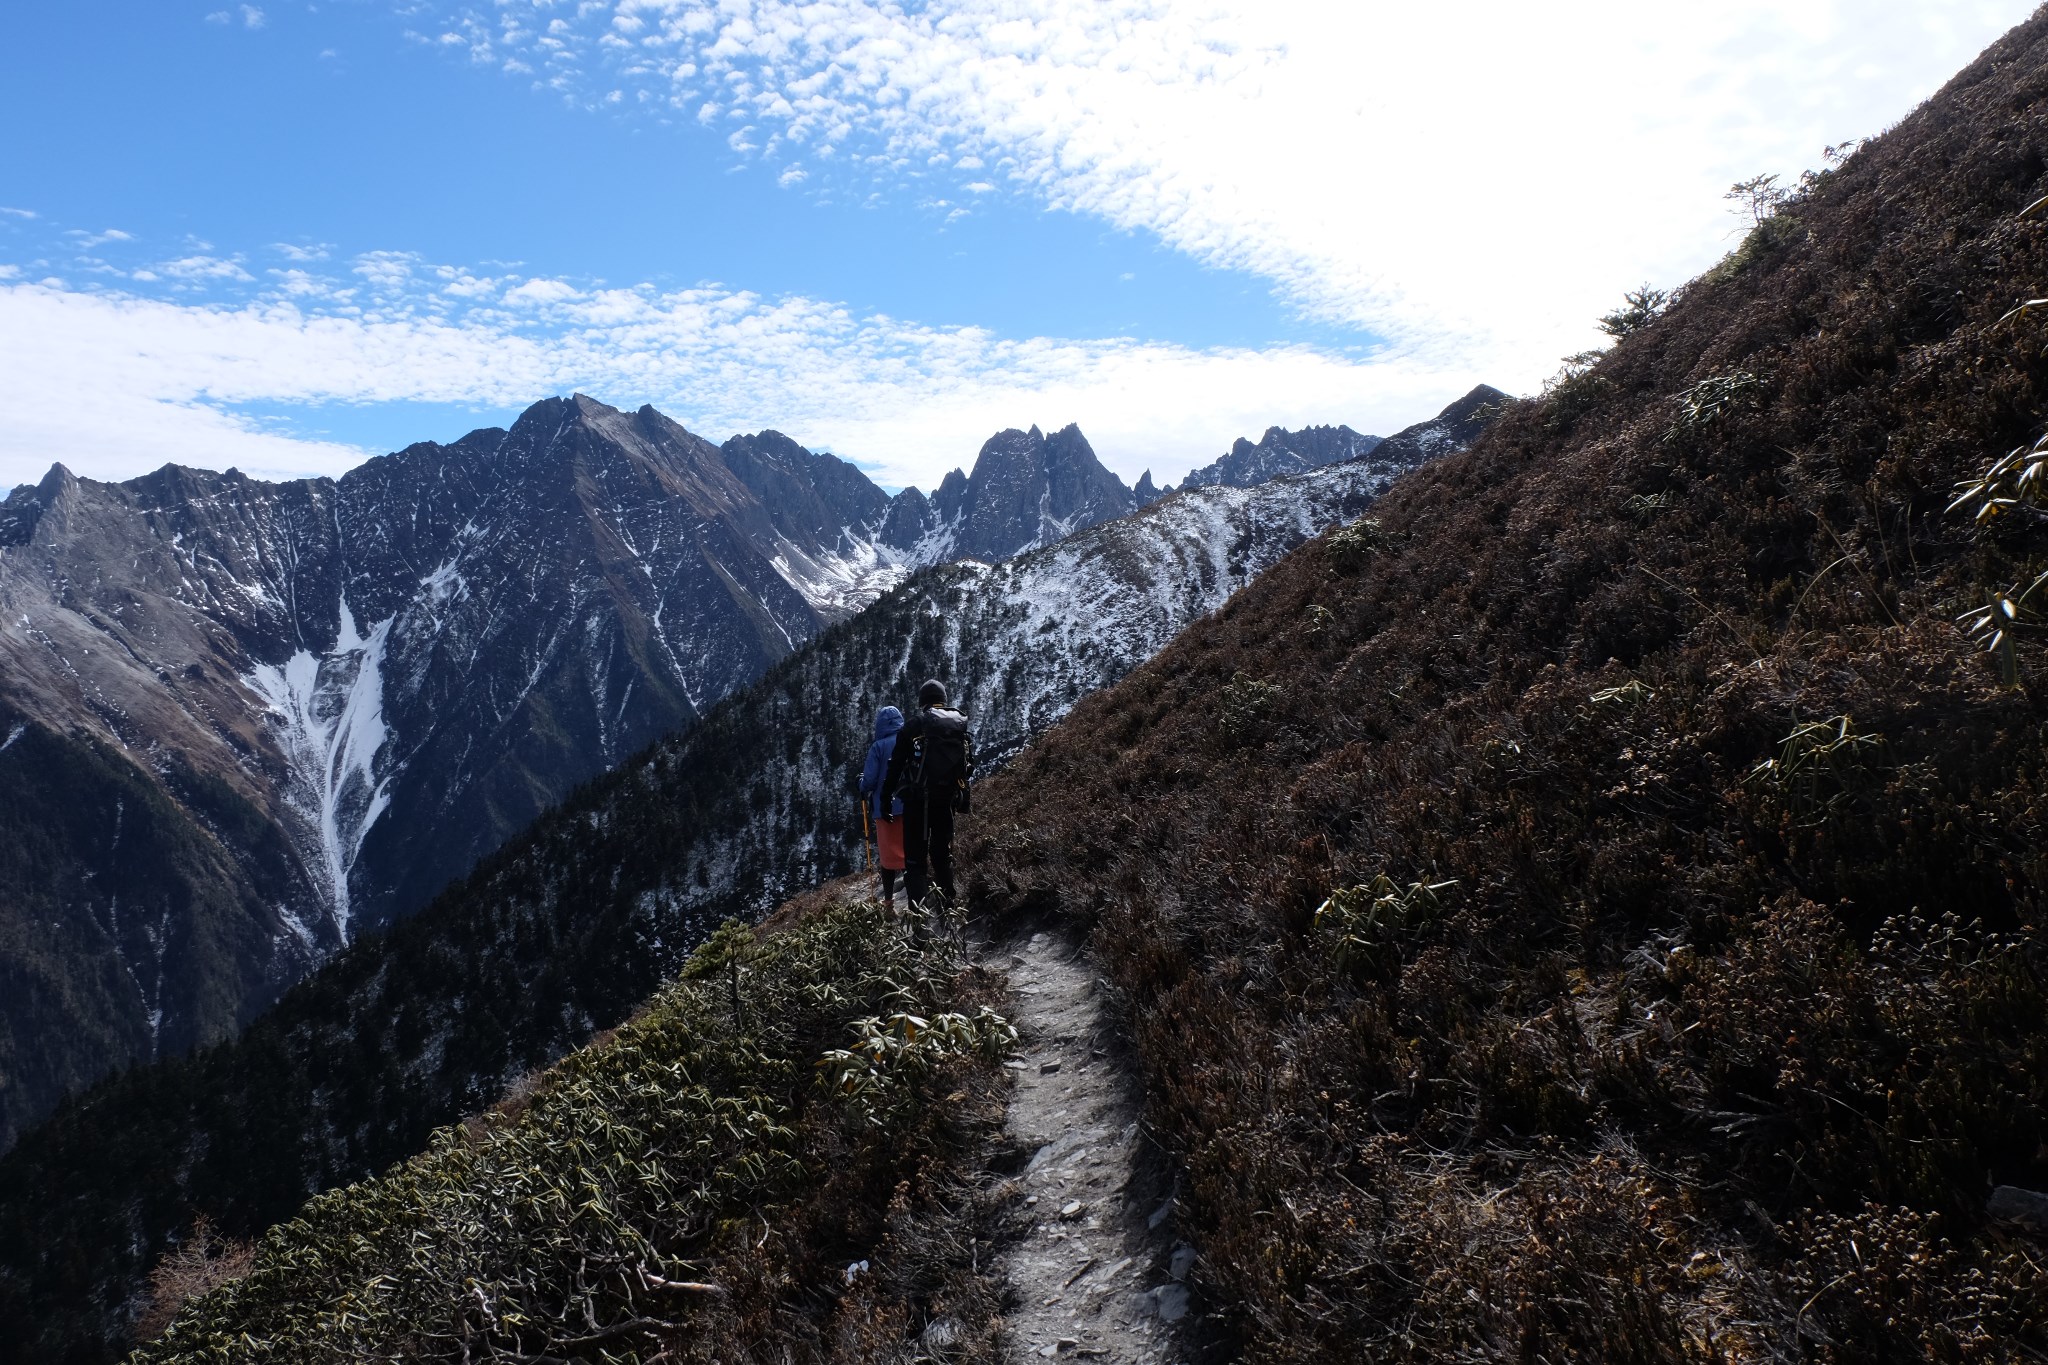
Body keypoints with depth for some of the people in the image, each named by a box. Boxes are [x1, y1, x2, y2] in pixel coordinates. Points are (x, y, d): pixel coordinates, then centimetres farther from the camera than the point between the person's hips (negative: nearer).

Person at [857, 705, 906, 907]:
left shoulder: (878, 747, -10)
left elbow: (869, 780, -10)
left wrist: (863, 790, 11)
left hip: (886, 808, -2)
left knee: (889, 854, 7)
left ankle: (889, 901, 11)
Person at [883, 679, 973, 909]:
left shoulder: (914, 725, -4)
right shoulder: (961, 724, 9)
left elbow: (896, 763, -5)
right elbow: (970, 765, 10)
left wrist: (886, 794, 0)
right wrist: (963, 797, 16)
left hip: (917, 799, -4)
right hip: (947, 799, 4)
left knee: (915, 857, -3)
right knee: (943, 854, 18)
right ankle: (948, 905, 19)